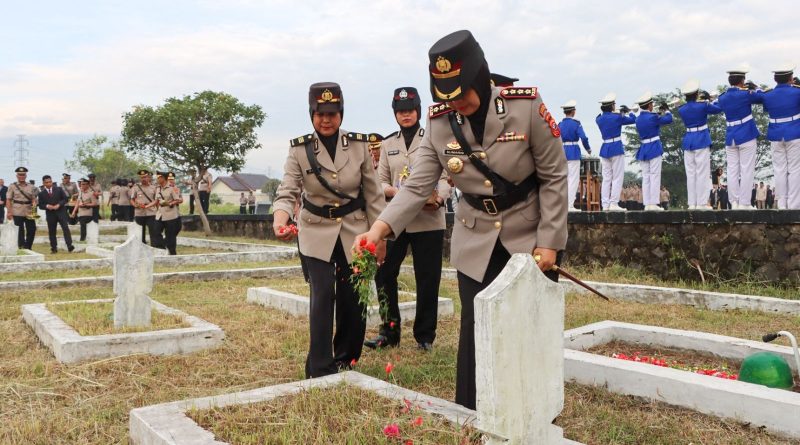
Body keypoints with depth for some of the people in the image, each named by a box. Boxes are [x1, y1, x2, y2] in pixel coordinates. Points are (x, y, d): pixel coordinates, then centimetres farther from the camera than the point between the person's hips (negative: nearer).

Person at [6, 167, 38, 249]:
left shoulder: (31, 186, 9)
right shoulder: (12, 186, 2)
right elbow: (8, 200, 0)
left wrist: (34, 203, -12)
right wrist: (9, 212, -9)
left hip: (29, 212, 3)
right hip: (17, 213, -3)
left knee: (32, 230, 2)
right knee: (20, 232, 1)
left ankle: (27, 247, 16)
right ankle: (21, 248, 8)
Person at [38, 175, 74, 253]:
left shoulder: (59, 189, 5)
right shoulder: (41, 193, 4)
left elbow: (65, 198, 4)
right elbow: (40, 205, 5)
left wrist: (59, 204, -12)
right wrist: (47, 206, -16)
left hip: (61, 212, -1)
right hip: (50, 214, 1)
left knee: (65, 228, -11)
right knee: (51, 231, 4)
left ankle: (69, 245, -15)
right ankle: (54, 248, 11)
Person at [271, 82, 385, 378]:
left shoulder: (359, 145, -6)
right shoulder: (299, 149, -10)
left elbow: (373, 194, 0)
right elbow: (288, 191, -15)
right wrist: (280, 220, -36)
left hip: (354, 231, 2)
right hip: (317, 233, -1)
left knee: (353, 298, 6)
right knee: (323, 295, -11)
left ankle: (346, 360, 28)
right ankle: (320, 370, 3)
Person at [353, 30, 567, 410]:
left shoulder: (527, 105, -18)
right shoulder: (439, 123, -9)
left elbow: (554, 177, -11)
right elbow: (417, 186, -13)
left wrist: (549, 241, -14)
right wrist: (379, 229, -29)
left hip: (531, 239, -2)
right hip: (476, 243, 2)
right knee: (475, 335, 5)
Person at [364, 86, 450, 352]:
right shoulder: (387, 144, 13)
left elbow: (445, 176, -3)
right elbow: (380, 181, 9)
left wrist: (437, 198, -23)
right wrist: (395, 192, -13)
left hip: (428, 220, -3)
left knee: (428, 279, 2)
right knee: (384, 274, 1)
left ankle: (425, 335, 17)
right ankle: (389, 332, 17)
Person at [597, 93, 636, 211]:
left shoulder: (599, 119, 4)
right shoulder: (617, 117, -11)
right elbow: (633, 120, 2)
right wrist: (629, 111, 21)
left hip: (605, 149, 6)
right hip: (616, 148, -6)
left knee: (606, 178, 8)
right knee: (617, 178, -2)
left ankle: (605, 204, 6)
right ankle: (613, 203, -7)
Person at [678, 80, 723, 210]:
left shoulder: (681, 110, 3)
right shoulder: (703, 106, -8)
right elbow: (718, 109, 7)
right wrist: (709, 102, 23)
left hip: (688, 141, 4)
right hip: (702, 140, -4)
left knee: (690, 173, 6)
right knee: (702, 173, -3)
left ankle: (692, 203, 6)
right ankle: (701, 203, -5)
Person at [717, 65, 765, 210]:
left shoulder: (723, 97, 3)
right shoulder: (746, 94, -11)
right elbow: (762, 98, 2)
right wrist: (754, 88, 19)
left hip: (730, 137, 5)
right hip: (746, 136, -5)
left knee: (732, 171, 5)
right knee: (747, 170, -2)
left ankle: (734, 202, 5)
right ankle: (744, 203, -3)